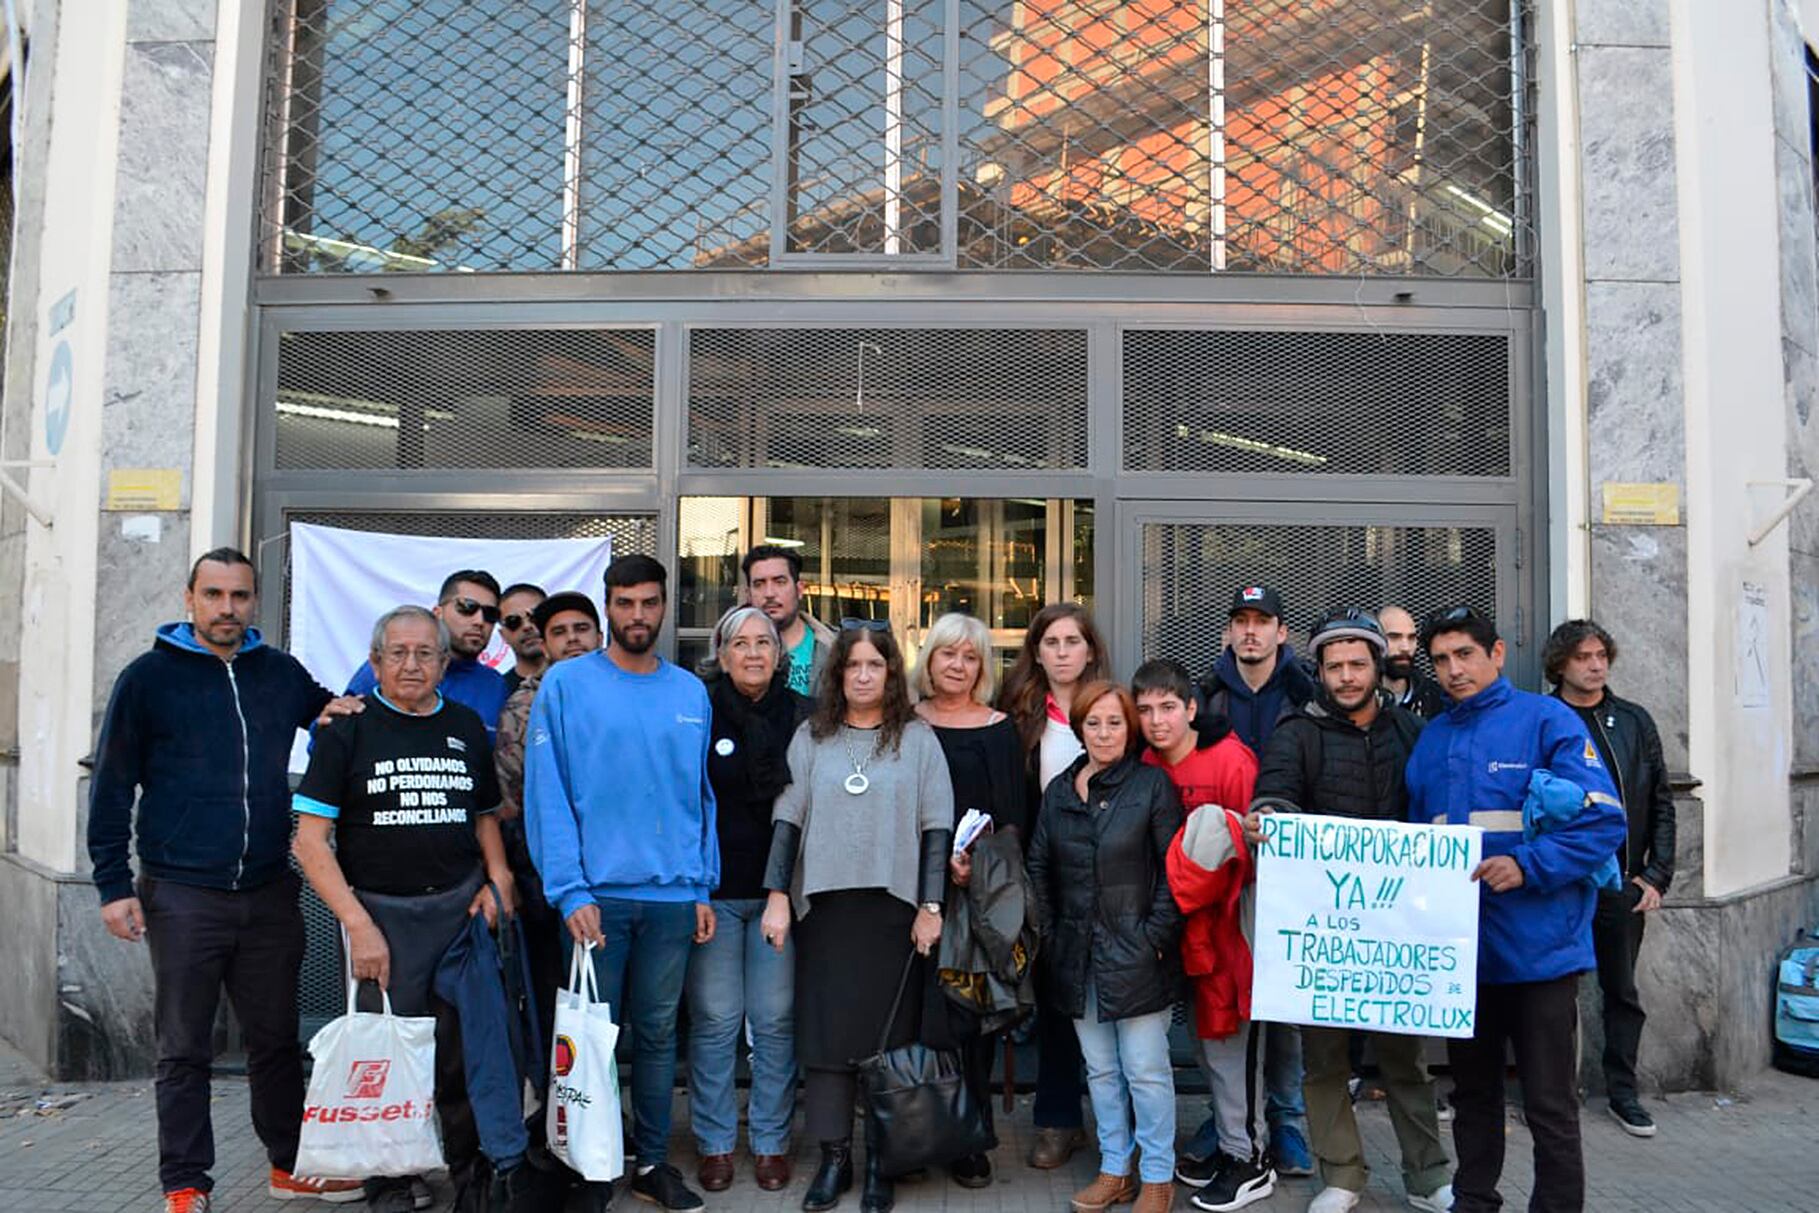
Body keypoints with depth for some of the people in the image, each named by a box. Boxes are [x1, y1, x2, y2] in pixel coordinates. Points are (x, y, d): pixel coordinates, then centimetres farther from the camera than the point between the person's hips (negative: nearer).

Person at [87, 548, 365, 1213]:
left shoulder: (282, 672, 7)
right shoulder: (149, 676, -2)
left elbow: (326, 715, 26)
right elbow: (111, 786, -1)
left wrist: (345, 711, 1)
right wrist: (114, 885, -6)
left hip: (269, 894, 3)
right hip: (181, 896, -3)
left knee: (277, 1039, 14)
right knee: (185, 1050, 7)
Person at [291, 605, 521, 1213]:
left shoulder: (467, 725, 10)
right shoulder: (348, 728, -2)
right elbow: (310, 840, -6)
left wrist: (497, 879, 2)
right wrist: (358, 924, -13)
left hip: (462, 906, 3)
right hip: (381, 912, -3)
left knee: (467, 1046, 5)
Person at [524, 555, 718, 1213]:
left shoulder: (691, 693, 7)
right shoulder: (566, 683, -4)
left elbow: (702, 796, 10)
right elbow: (546, 795, -8)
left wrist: (704, 889, 4)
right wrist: (570, 890, -15)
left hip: (674, 896, 3)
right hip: (597, 893, -3)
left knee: (658, 1033, 12)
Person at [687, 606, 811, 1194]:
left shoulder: (802, 716, 5)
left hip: (779, 887, 1)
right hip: (713, 888, -1)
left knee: (776, 1020, 5)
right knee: (714, 1020, 4)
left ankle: (771, 1141, 20)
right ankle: (714, 1142, 19)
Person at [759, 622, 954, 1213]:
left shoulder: (916, 738, 2)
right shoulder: (811, 737, 6)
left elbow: (936, 827, 0)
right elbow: (787, 818, 4)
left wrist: (930, 907, -5)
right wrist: (778, 895, -3)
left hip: (893, 908, -1)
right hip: (824, 905, 1)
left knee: (888, 1034, 4)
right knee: (826, 1032, 5)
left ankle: (880, 1161, 15)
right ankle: (833, 1157, 15)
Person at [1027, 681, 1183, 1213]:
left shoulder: (1152, 784, -5)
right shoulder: (1059, 790, 9)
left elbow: (1174, 868, -7)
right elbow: (1039, 866, 13)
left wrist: (1156, 935, -11)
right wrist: (1051, 931, 6)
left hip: (1136, 954, -5)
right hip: (1077, 956, 5)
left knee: (1146, 1071, 1)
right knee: (1100, 1070, 14)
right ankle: (1114, 1170, 27)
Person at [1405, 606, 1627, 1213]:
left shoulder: (1547, 720, -7)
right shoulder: (1431, 738, 11)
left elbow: (1604, 821, -14)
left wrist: (1527, 865, -24)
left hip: (1537, 948, -5)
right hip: (1459, 947, 6)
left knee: (1550, 1106, 4)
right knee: (1472, 1093, 19)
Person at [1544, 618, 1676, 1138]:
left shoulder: (1634, 721, 7)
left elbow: (1661, 803, 8)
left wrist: (1657, 875, 2)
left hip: (1622, 884, 4)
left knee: (1623, 991, 13)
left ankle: (1622, 1091, 27)